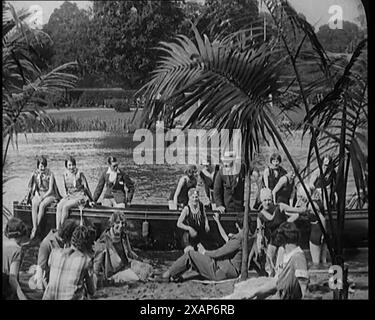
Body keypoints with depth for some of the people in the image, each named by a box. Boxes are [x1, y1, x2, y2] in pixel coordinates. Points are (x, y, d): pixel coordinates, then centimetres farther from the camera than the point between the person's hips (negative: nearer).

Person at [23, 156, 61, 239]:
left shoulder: (50, 174, -7)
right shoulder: (35, 173, 4)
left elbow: (50, 189, -10)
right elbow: (30, 186, 7)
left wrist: (42, 197, -19)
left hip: (49, 195, -3)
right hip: (38, 194, 3)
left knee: (42, 205, -34)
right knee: (34, 205, -30)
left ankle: (35, 229, -32)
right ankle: (35, 227, -38)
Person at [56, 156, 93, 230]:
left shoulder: (79, 174, -9)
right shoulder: (65, 175, 8)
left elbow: (86, 187, -7)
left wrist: (91, 200, -7)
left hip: (79, 196, -5)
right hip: (69, 195, 5)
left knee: (65, 206, -28)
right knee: (59, 206, -23)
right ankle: (57, 229, -28)